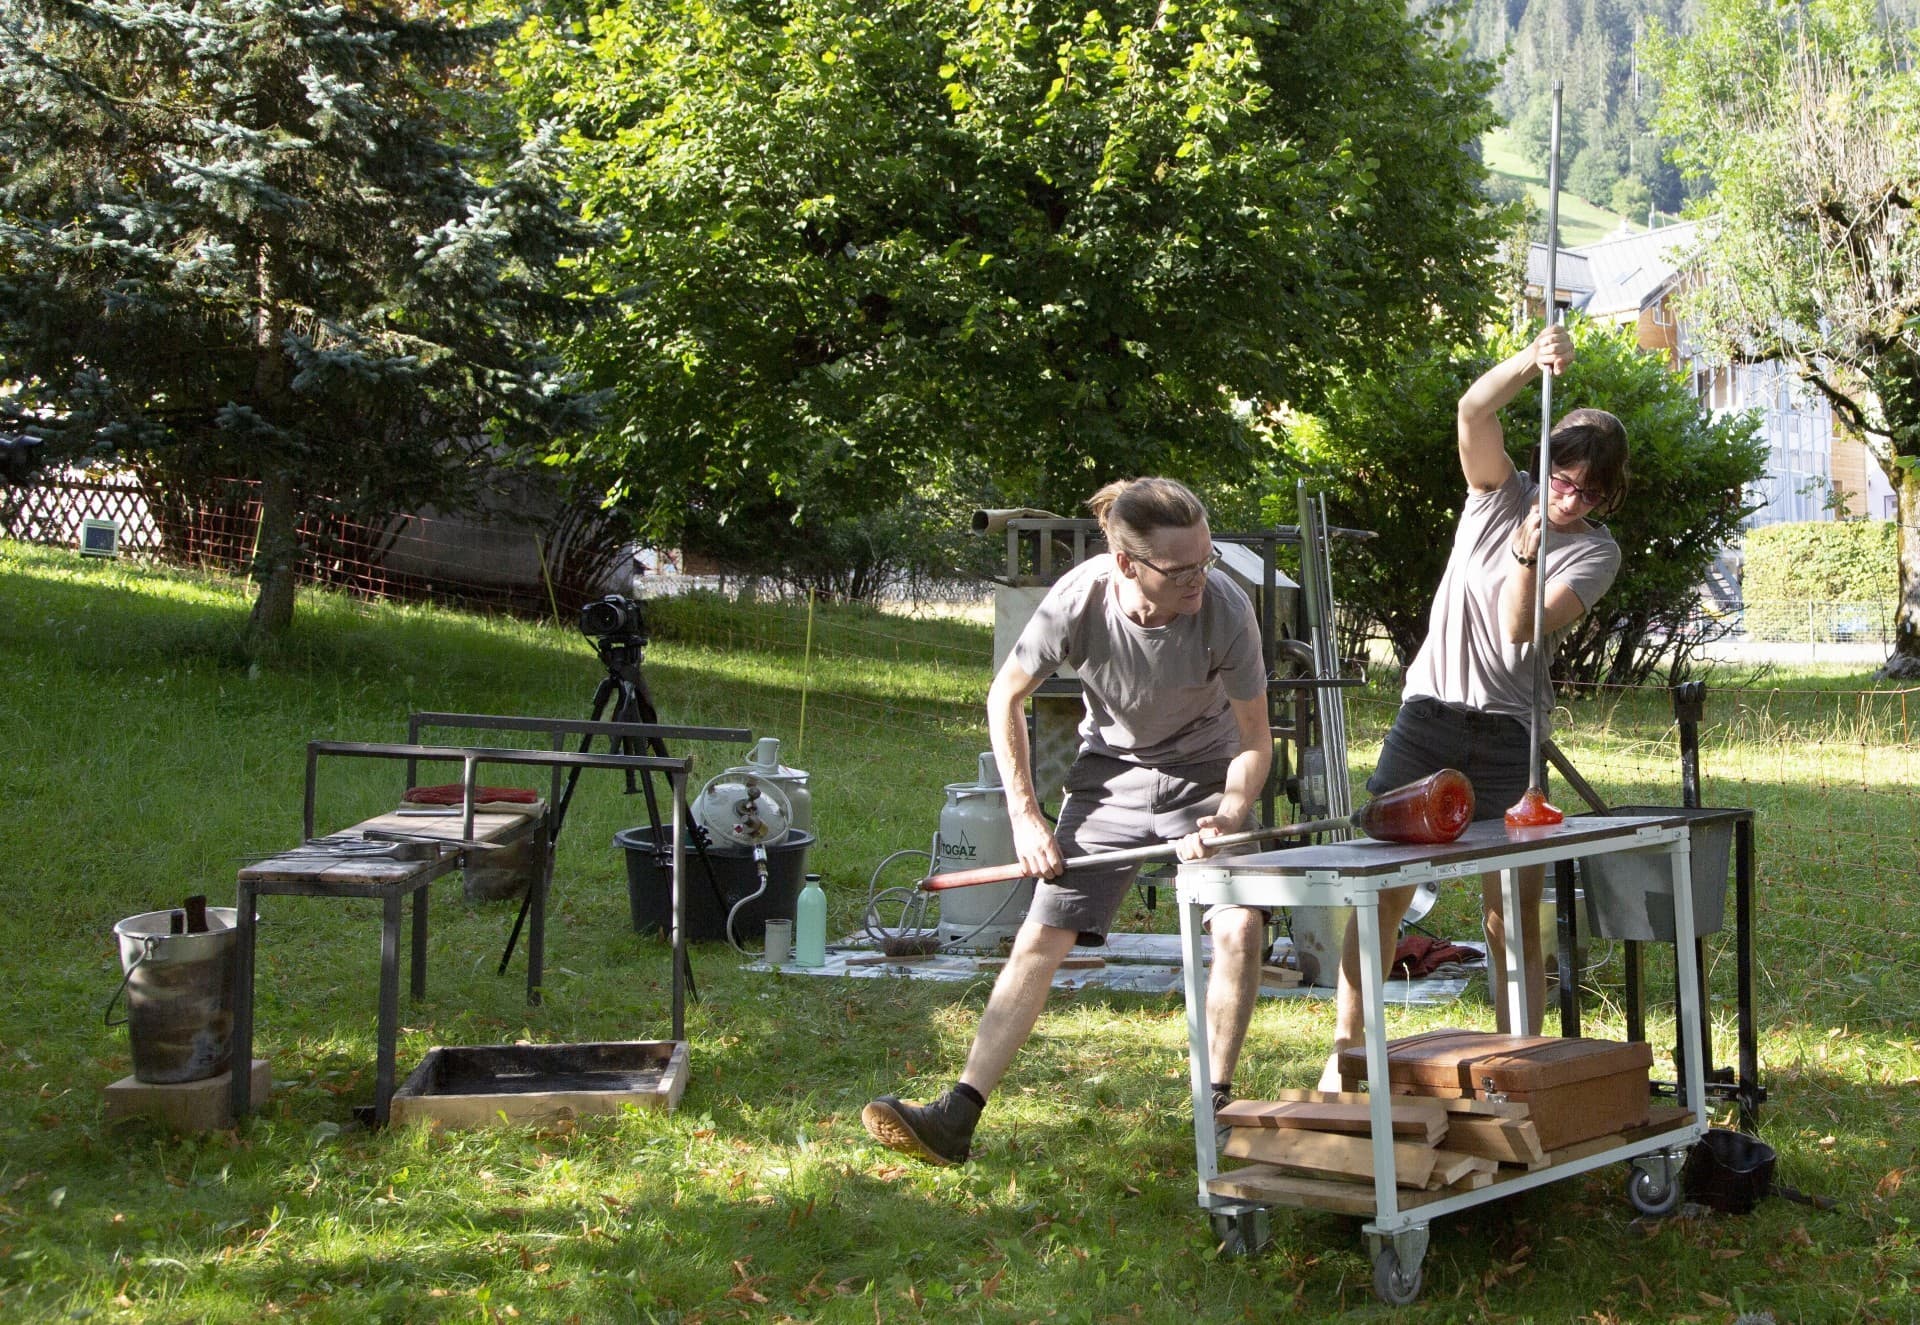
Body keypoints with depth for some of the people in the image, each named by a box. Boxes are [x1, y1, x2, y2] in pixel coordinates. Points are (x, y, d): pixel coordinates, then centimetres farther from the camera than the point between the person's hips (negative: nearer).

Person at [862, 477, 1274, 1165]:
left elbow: (1255, 740, -12)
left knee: (1239, 928, -20)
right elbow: (1005, 698, -7)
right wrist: (1025, 818, -9)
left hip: (1206, 778, 0)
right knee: (1040, 937, -7)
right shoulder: (1078, 601, -27)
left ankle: (1215, 1107, -4)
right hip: (1111, 773, 1)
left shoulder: (1225, 610, -29)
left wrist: (1227, 822, -28)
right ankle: (957, 1117, -6)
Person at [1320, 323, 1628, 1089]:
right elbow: (1474, 409, -15)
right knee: (1380, 889, -5)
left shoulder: (1595, 554, 0)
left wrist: (1528, 552, -30)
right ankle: (1347, 1050, 3)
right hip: (1429, 712, 1)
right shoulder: (1501, 495, 4)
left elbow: (1523, 628, -15)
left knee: (1513, 915, -2)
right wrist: (1532, 361, -31)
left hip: (1506, 736, 0)